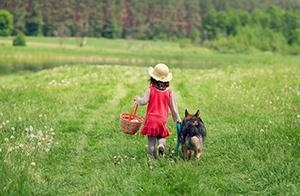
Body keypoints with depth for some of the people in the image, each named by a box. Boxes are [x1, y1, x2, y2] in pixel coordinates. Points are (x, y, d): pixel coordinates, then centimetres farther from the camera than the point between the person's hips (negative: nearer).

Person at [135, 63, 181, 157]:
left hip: (151, 119, -1)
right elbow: (173, 107, 5)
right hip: (162, 119, 1)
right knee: (162, 136, 17)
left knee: (151, 139, 7)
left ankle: (152, 156, 1)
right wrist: (177, 119, 15)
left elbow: (144, 101, -13)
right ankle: (161, 144, -14)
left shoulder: (150, 89, -4)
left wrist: (137, 99, 9)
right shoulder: (169, 91, 3)